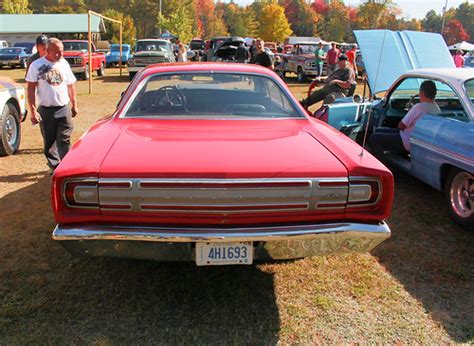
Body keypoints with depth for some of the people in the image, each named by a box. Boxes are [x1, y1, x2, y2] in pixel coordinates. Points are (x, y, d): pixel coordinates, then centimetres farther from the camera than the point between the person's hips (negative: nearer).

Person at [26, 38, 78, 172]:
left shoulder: (64, 64, 7)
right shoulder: (36, 65, -4)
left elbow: (71, 85, 16)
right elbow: (31, 89, -5)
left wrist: (74, 104, 15)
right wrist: (33, 110, -10)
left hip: (64, 108, 2)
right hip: (45, 109, -1)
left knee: (64, 140, -5)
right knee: (49, 141, 9)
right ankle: (54, 165, 24)